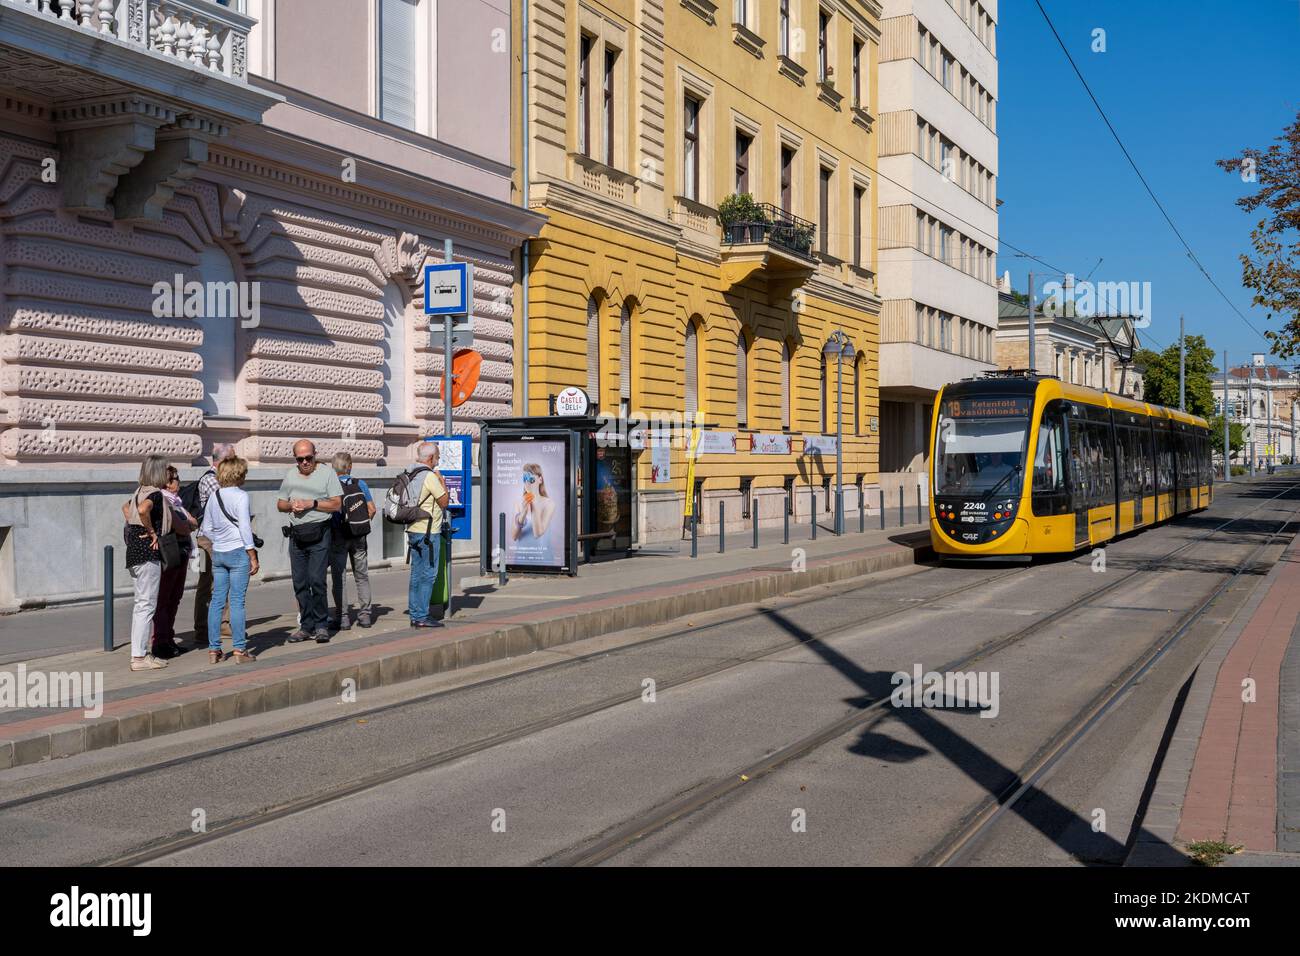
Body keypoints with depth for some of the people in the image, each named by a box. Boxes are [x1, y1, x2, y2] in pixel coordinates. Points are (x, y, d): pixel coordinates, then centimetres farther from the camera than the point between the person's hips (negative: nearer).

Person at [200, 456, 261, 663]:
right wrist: (253, 556, -8)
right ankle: (239, 650, 0)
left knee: (217, 600, 8)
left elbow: (207, 528, 13)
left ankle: (213, 649, 10)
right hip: (238, 553, -6)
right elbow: (244, 527, -12)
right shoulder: (240, 496, -9)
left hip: (218, 553, 6)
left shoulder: (214, 495, 9)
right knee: (237, 601, -3)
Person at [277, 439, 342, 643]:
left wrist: (312, 504, -14)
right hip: (296, 535, 5)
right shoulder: (290, 476, 14)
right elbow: (280, 505, 19)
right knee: (300, 584, 6)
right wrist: (291, 505, -3)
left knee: (317, 580, -12)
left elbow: (337, 504, -5)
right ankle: (307, 626, 13)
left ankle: (321, 625, -2)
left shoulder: (327, 473, -1)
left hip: (318, 535, -5)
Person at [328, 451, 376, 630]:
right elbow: (371, 509, 0)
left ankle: (342, 617, 0)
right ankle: (364, 615, 13)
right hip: (359, 536, 3)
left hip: (338, 536, -3)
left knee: (337, 577, 3)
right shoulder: (360, 484, 2)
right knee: (362, 576, 12)